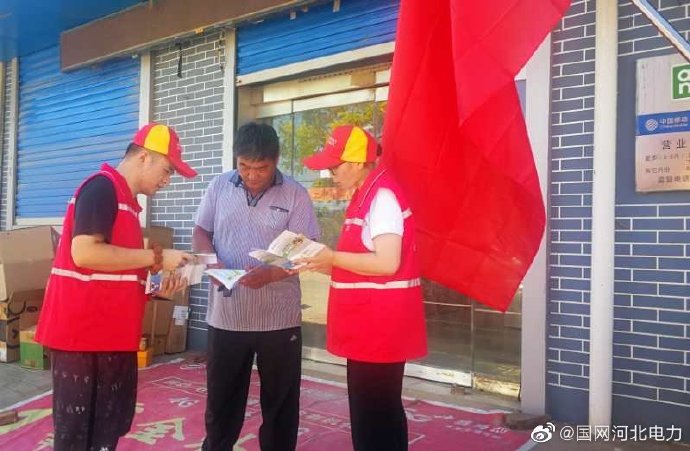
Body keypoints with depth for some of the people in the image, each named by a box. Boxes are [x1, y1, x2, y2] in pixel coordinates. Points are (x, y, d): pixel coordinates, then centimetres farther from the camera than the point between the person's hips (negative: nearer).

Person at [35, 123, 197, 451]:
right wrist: (156, 257, -18)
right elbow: (84, 252, -24)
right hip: (82, 333, -9)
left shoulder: (126, 199, 16)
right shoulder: (102, 187, -12)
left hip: (111, 335, 9)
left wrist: (156, 286, 8)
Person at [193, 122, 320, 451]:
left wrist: (271, 274, -25)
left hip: (279, 318, -2)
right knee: (221, 398, 16)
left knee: (280, 400, 11)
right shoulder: (219, 187, 3)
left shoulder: (295, 195, -6)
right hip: (226, 314, 2)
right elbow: (201, 232, 9)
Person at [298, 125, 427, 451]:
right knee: (382, 412, 18)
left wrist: (332, 257, -15)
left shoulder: (382, 195, -15)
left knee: (371, 418, -4)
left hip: (380, 325, -10)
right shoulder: (367, 196, 16)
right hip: (369, 326, 10)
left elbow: (387, 263, -25)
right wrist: (320, 263, 9)